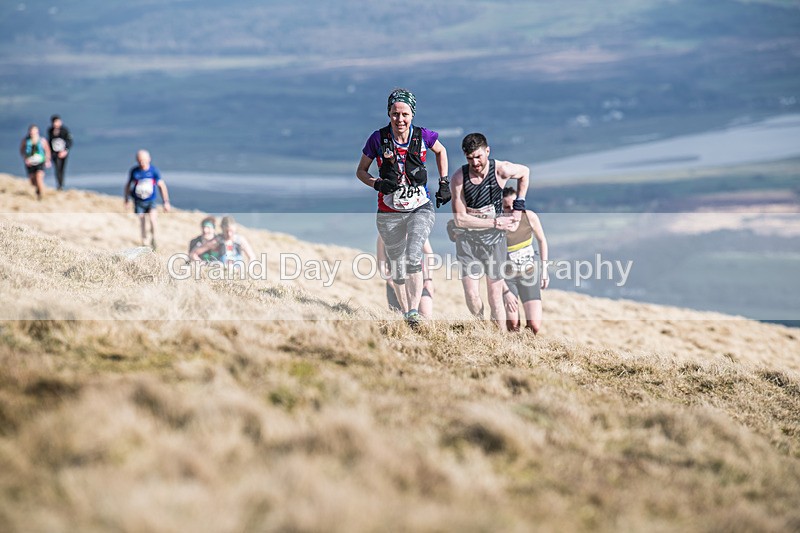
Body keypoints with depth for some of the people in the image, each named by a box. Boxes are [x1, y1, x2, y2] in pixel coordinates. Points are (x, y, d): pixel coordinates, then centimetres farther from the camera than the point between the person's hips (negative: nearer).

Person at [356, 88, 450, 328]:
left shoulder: (423, 136, -8)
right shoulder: (378, 138, -9)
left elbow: (441, 151, 15)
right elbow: (360, 171, 2)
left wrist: (444, 183, 8)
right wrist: (377, 184, -17)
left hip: (420, 209, -1)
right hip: (389, 213, 1)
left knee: (413, 256, -23)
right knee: (397, 268, 8)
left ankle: (415, 311, -20)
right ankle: (405, 314, 23)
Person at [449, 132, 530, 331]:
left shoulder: (501, 170, -10)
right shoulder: (459, 178, -12)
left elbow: (525, 172, 14)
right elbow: (460, 219, -13)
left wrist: (519, 205, 8)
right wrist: (495, 222, -13)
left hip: (494, 239, 0)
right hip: (467, 239, 0)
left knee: (495, 297, -2)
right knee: (471, 296, -8)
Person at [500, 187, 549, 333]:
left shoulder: (530, 217, -13)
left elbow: (542, 240, 7)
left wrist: (544, 270, 6)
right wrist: (506, 291, -17)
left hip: (529, 273, 2)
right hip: (506, 277, -2)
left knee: (534, 327, -9)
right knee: (512, 324, -13)